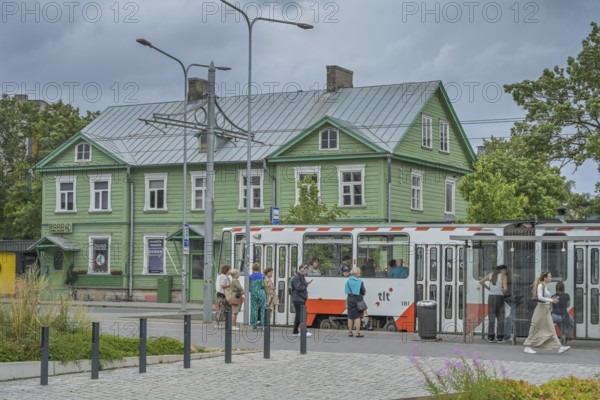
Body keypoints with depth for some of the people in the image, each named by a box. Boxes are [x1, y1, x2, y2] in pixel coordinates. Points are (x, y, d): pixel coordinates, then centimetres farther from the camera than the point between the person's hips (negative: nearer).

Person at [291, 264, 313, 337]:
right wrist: (306, 285, -10)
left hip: (302, 299, 10)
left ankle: (295, 331, 17)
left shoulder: (302, 277, 18)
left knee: (298, 315, 12)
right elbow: (298, 288, -23)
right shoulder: (296, 278, -13)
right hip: (297, 300, -10)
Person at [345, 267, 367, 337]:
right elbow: (363, 292, -7)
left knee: (350, 316, 11)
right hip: (358, 300, -4)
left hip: (350, 299, 4)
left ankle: (350, 332, 17)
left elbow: (347, 291, 7)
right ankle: (357, 333, -3)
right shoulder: (360, 281, -12)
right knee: (357, 317, -1)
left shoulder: (348, 281, 2)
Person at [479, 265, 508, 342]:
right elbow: (505, 288, -15)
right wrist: (503, 291, 7)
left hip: (491, 296, 4)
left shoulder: (490, 275, 8)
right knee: (500, 318, 4)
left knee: (491, 318, 3)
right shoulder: (503, 276, -5)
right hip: (499, 297, -4)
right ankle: (499, 337, 1)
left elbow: (481, 282, 7)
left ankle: (491, 337, -1)